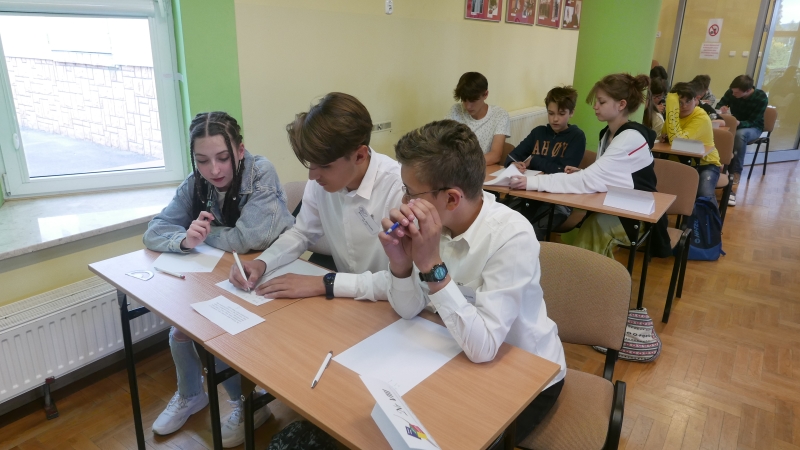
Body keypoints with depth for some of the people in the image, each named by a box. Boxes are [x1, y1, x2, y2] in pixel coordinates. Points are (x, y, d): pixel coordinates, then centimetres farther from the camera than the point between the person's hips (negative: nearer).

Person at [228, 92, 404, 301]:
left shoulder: (399, 187, -26)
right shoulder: (322, 180, -6)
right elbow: (303, 233, 10)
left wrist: (324, 283, -24)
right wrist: (261, 263, -7)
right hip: (346, 300, 4)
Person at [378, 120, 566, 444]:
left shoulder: (512, 236, -31)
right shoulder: (432, 222, -13)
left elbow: (483, 347, -33)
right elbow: (408, 310, -7)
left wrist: (432, 266, -37)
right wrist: (400, 263, -26)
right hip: (468, 358, 5)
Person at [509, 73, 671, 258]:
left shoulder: (632, 138, -20)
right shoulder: (608, 133, 5)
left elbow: (590, 180, -28)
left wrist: (533, 182, -33)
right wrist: (579, 174, -9)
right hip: (614, 209, 7)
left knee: (593, 224, -30)